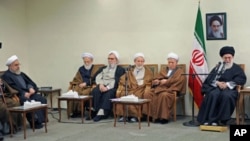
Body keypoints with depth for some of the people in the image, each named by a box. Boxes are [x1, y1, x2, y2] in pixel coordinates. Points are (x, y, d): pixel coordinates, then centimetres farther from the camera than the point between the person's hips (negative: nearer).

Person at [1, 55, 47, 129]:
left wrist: (31, 88, -5)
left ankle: (40, 119, -16)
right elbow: (12, 87, -12)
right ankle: (34, 122, -27)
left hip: (28, 93, 7)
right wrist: (24, 93, -21)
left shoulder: (21, 74, 25)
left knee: (42, 99, -18)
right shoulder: (6, 76, 0)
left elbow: (29, 82, 19)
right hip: (17, 95, -7)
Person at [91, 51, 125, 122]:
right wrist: (100, 84, -10)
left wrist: (107, 87, -18)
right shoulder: (103, 68, 28)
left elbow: (117, 80, -4)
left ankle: (101, 112, -42)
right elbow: (98, 77, 13)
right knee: (95, 91, -30)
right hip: (102, 86, 4)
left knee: (108, 93, -37)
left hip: (112, 87, -4)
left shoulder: (120, 69, 12)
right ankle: (97, 110, -31)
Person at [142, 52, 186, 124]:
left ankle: (164, 117, -33)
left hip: (171, 90, -6)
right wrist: (157, 82, -2)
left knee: (164, 95, -38)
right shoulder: (163, 71, 29)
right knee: (148, 95, -20)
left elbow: (179, 80, -9)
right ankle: (149, 115, -21)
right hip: (159, 88, 6)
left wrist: (166, 81, -11)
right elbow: (154, 80, 23)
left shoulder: (180, 72, 12)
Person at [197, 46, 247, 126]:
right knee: (212, 94, -34)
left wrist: (228, 84, -14)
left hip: (229, 89, -2)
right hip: (217, 87, 2)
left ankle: (222, 120, -32)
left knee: (226, 95, -38)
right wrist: (217, 83, -13)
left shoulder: (237, 68, 16)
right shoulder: (217, 68, 22)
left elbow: (242, 79, -2)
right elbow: (209, 79, 10)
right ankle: (210, 119, -33)